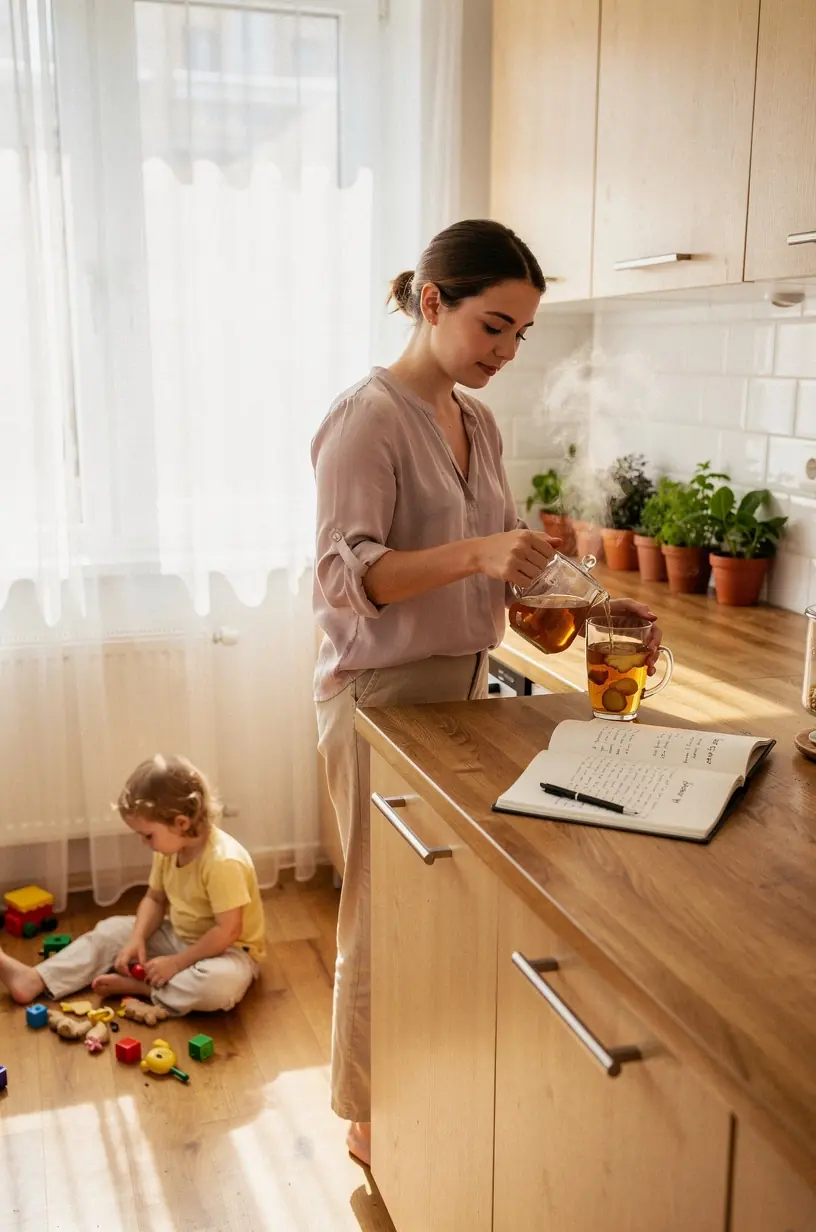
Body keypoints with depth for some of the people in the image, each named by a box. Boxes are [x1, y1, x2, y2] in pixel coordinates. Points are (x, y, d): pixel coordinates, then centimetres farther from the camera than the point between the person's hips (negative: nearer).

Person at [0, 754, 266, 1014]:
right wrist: (137, 939, -10)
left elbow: (227, 932, -31)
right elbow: (154, 899, 6)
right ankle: (35, 980, -3)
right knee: (113, 930, 5)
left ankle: (138, 986, -20)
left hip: (227, 950, -7)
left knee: (222, 983, -39)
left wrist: (176, 963, -24)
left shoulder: (224, 861, -32)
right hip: (180, 938, 8)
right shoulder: (169, 848, -6)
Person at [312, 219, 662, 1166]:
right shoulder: (369, 417, -15)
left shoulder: (477, 423, 10)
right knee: (386, 911, 6)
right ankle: (372, 1119, 27)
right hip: (381, 693, -7)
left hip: (461, 688, 8)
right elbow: (347, 576, -22)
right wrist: (475, 554, -35)